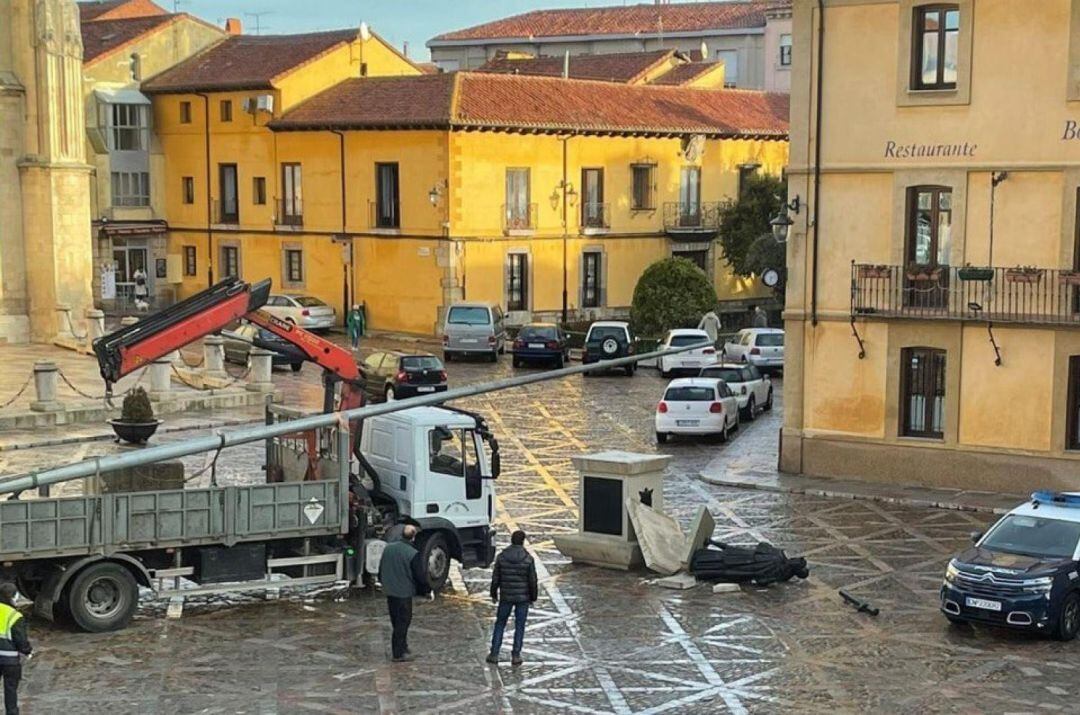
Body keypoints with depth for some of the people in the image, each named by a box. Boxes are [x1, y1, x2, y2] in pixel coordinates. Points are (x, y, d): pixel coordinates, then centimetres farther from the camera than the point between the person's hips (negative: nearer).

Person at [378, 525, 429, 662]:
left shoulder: (388, 548, 1)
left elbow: (381, 570, 12)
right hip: (404, 593, -6)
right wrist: (426, 589, 4)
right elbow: (420, 576, -14)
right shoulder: (413, 554, -19)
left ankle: (402, 647, 30)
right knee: (402, 623, 4)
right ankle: (398, 654, 9)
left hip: (389, 592, 6)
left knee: (396, 622, 19)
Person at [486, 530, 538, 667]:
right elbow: (532, 580, -7)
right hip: (523, 598, -1)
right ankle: (516, 655, 9)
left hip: (506, 597, 1)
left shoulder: (501, 557, -6)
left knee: (500, 624, 12)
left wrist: (494, 594, 12)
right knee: (519, 626, 8)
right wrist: (533, 597, 6)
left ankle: (494, 654, 12)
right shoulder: (528, 559, -11)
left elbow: (495, 578, -1)